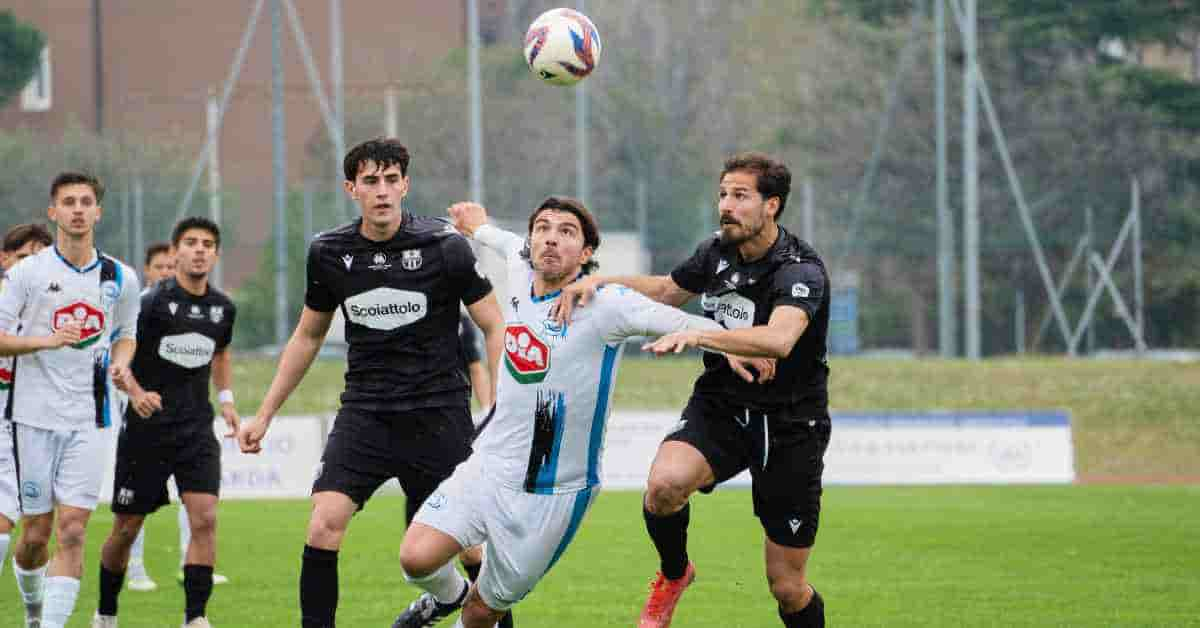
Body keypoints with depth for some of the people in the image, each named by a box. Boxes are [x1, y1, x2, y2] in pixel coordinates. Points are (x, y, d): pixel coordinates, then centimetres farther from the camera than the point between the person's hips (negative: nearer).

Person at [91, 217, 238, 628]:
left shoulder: (223, 308, 6)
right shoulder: (152, 302, -11)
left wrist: (226, 398, 14)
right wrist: (136, 393, -29)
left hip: (197, 431, 3)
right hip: (146, 429, -3)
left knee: (205, 519, -15)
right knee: (126, 528, 6)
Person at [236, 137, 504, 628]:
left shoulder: (444, 246, -7)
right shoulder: (329, 253, 2)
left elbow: (494, 328, -2)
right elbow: (308, 337, 17)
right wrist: (264, 416, 16)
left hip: (438, 414, -2)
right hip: (364, 414, 2)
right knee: (323, 526, -16)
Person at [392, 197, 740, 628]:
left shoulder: (605, 304, -17)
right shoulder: (520, 274, 2)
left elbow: (683, 324, -27)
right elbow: (514, 246, 26)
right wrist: (479, 227, 46)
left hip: (552, 495, -4)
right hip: (488, 467, 4)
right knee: (417, 558, -16)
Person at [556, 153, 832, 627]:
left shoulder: (801, 270, -20)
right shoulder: (718, 252, 1)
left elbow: (779, 339, -40)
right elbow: (665, 290, 21)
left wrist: (696, 335, -48)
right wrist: (599, 281, 5)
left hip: (789, 427, -4)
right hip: (719, 410, 4)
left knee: (787, 584, -1)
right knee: (666, 481, -29)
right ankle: (674, 574, 1)